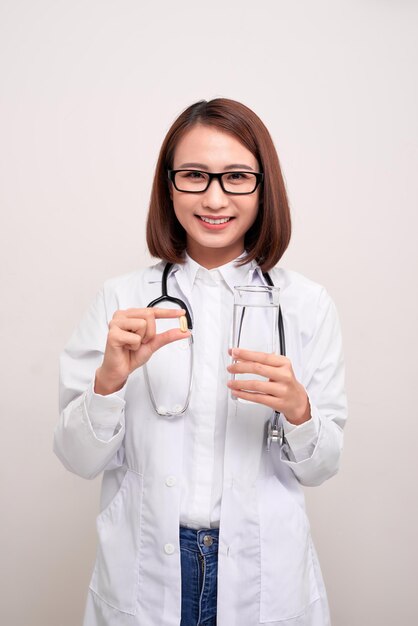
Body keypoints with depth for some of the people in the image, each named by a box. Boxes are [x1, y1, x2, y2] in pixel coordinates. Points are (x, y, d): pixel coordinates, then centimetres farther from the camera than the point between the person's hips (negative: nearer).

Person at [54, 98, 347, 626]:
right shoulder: (121, 299, -7)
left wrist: (298, 410, -21)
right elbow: (79, 460, -6)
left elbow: (319, 468, -1)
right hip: (143, 570, 0)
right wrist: (109, 379, -23)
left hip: (264, 578, 1)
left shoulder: (307, 305, -6)